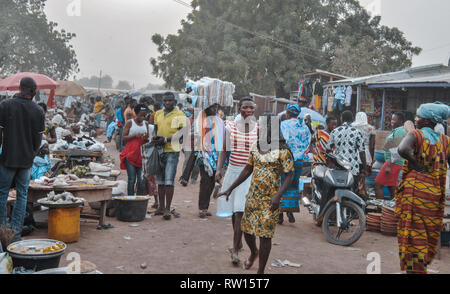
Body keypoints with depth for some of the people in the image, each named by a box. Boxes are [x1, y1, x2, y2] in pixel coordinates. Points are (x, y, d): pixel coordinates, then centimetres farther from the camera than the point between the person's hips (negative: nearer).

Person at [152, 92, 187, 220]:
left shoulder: (179, 115, -4)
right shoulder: (158, 114, 14)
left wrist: (166, 140, -18)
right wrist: (156, 138, 0)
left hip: (172, 150, -6)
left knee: (169, 180, -9)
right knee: (160, 180, 12)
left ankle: (167, 209, -4)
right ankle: (161, 207, 21)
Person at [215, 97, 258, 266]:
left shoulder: (259, 128, 0)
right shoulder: (231, 126, 4)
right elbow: (224, 150, 9)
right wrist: (219, 169, -2)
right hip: (233, 170, 3)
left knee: (241, 210, -11)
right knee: (233, 209, 12)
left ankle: (235, 250, -8)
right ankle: (238, 242, 31)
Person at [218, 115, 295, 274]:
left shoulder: (282, 150, -13)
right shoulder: (255, 147, 5)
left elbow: (290, 175, -13)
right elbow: (247, 170, 13)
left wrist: (278, 195, -26)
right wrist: (230, 189, 12)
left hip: (270, 201, -6)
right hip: (252, 196, 6)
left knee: (265, 235, 0)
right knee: (247, 230, 15)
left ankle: (260, 271, 16)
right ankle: (253, 252, 47)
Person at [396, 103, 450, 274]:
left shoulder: (415, 135, -6)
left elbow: (403, 149, -26)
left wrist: (418, 166, -14)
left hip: (415, 191, -5)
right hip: (436, 194, 5)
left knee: (413, 230, 2)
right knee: (431, 233, 15)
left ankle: (414, 268, 5)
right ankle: (424, 265, 26)